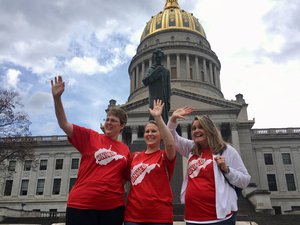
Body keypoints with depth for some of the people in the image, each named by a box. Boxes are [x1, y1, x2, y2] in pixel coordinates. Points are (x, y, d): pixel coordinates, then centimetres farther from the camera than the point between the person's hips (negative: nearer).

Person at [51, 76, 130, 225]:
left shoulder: (126, 150, 11)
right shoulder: (90, 137, 3)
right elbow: (64, 124, -5)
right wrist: (57, 97, -16)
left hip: (113, 206, 3)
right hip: (81, 204, -2)